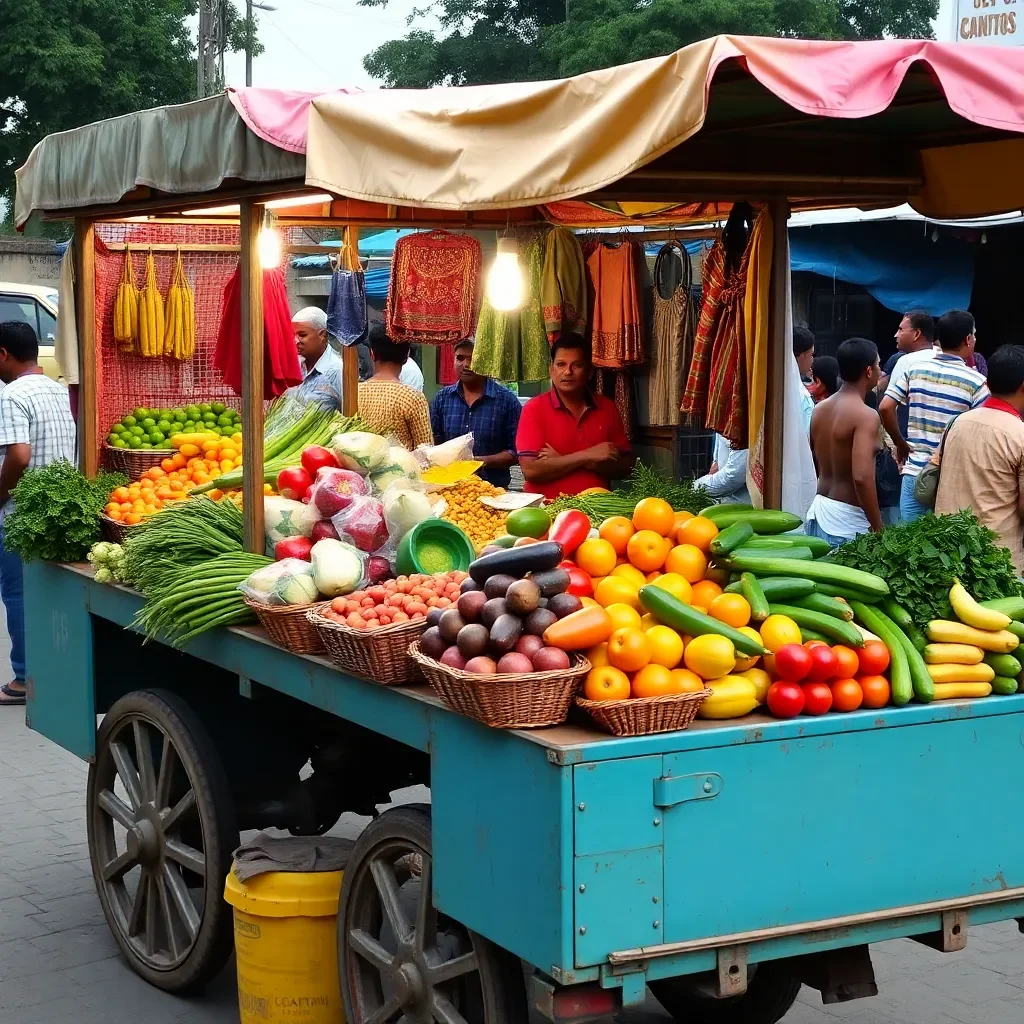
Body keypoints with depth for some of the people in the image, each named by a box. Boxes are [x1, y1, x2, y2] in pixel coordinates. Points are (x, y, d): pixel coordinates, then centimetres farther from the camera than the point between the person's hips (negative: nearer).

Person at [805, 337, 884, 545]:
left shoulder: (820, 409, 9)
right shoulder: (865, 416, -15)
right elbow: (861, 477, -24)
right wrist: (878, 528, -18)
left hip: (817, 512, 8)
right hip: (846, 521, -8)